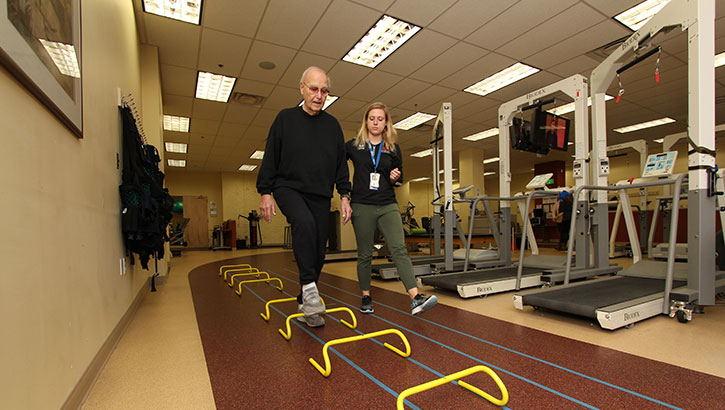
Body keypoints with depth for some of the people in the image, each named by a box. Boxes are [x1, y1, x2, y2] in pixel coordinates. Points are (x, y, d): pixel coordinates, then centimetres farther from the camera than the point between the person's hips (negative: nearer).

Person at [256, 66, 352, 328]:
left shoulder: (333, 125, 11)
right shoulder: (285, 118, 4)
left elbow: (341, 164, 12)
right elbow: (270, 158, 3)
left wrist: (344, 195, 5)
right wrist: (265, 192, -2)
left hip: (321, 196, 3)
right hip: (289, 188, -3)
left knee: (318, 252, 1)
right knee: (304, 222, -35)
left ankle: (305, 305, 18)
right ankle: (308, 286, -25)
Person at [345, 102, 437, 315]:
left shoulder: (393, 149, 11)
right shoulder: (353, 145, 5)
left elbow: (398, 179, 17)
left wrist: (396, 178, -5)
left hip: (388, 205, 1)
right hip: (362, 206, -1)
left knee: (399, 248, -12)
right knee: (365, 254, 7)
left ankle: (416, 298, -16)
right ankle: (366, 298, 22)